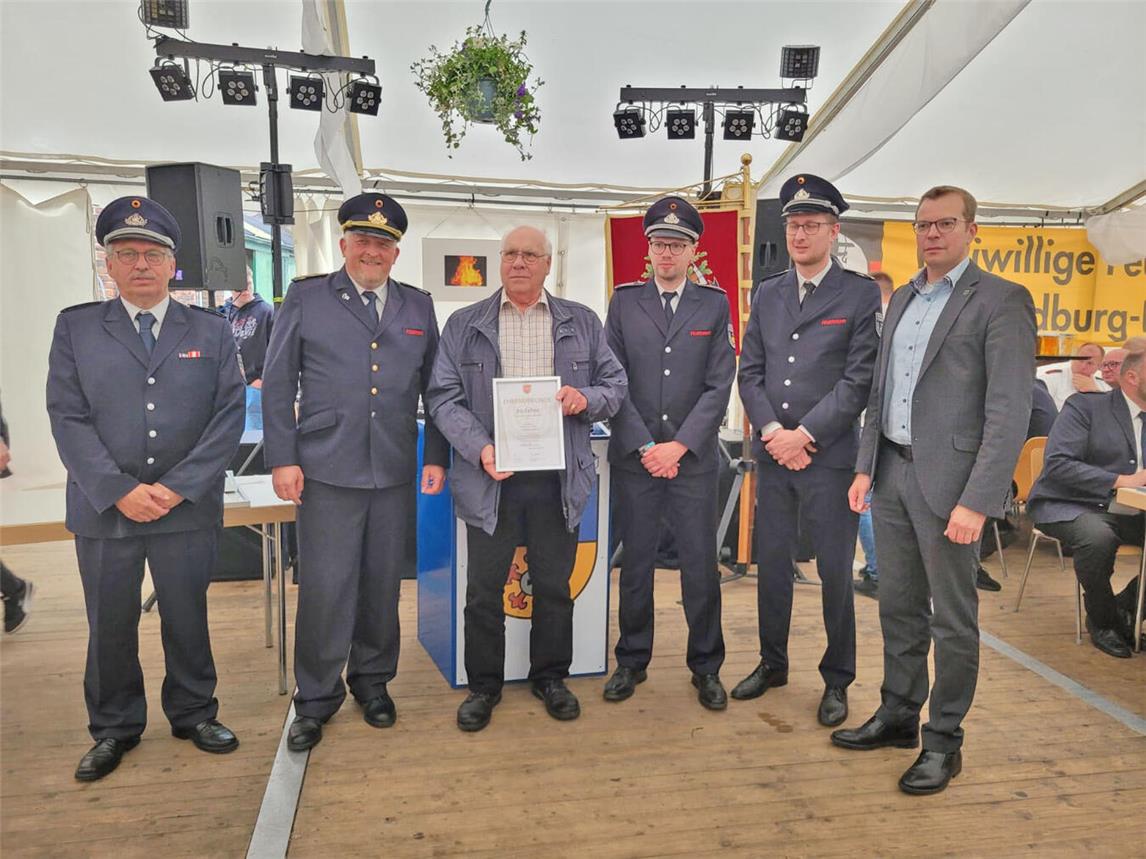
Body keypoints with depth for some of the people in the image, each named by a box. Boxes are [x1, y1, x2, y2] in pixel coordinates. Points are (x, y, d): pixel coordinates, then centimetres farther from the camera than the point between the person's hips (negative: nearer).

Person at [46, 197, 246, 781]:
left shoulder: (211, 331, 4)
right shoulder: (75, 327, 4)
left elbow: (229, 416, -3)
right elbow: (67, 418, -3)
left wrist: (178, 488, -11)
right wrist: (119, 490, -13)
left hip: (189, 509, 0)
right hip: (104, 509, 1)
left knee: (187, 619, 12)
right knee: (109, 626, 12)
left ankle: (193, 714, 31)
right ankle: (114, 729, 31)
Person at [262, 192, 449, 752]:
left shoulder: (419, 306, 11)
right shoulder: (305, 299, 4)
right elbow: (277, 384, 2)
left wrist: (436, 457, 5)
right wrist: (282, 459, -4)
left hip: (395, 474, 3)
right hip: (327, 472, -2)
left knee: (383, 585, 12)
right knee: (324, 588, 0)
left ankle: (372, 682, 31)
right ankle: (315, 700, 18)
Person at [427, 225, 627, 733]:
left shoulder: (582, 323, 10)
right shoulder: (464, 325, 6)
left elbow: (615, 384, 10)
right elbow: (444, 398, 0)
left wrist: (586, 399, -12)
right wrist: (479, 448, -16)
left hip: (558, 478, 1)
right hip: (491, 476, -1)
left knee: (554, 585, 13)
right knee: (484, 588, 7)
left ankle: (551, 677, 32)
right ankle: (483, 685, 26)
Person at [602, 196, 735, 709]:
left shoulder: (714, 305, 5)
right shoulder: (624, 301, 6)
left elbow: (719, 386, -1)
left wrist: (678, 446, -10)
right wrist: (645, 446, -8)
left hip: (693, 459, 0)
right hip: (633, 459, 1)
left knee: (701, 566, 5)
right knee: (636, 564, 9)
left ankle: (706, 666, 22)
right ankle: (632, 662, 25)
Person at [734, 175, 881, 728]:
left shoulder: (861, 293, -2)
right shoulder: (767, 294, 12)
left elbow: (860, 378, -9)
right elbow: (750, 371, 8)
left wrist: (805, 434, -14)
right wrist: (771, 430, -7)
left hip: (830, 456, -4)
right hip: (772, 452, 4)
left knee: (835, 572, 5)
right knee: (772, 563, 13)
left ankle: (836, 680, 23)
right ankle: (772, 663, 30)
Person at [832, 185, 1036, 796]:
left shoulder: (1000, 301, -8)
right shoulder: (902, 299, 14)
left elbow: (1009, 412, -14)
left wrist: (976, 501, -19)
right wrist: (865, 467, 9)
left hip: (947, 478, -6)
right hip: (892, 473, 7)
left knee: (952, 617, 6)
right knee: (899, 606, 16)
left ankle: (943, 741, 21)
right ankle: (898, 715, 32)